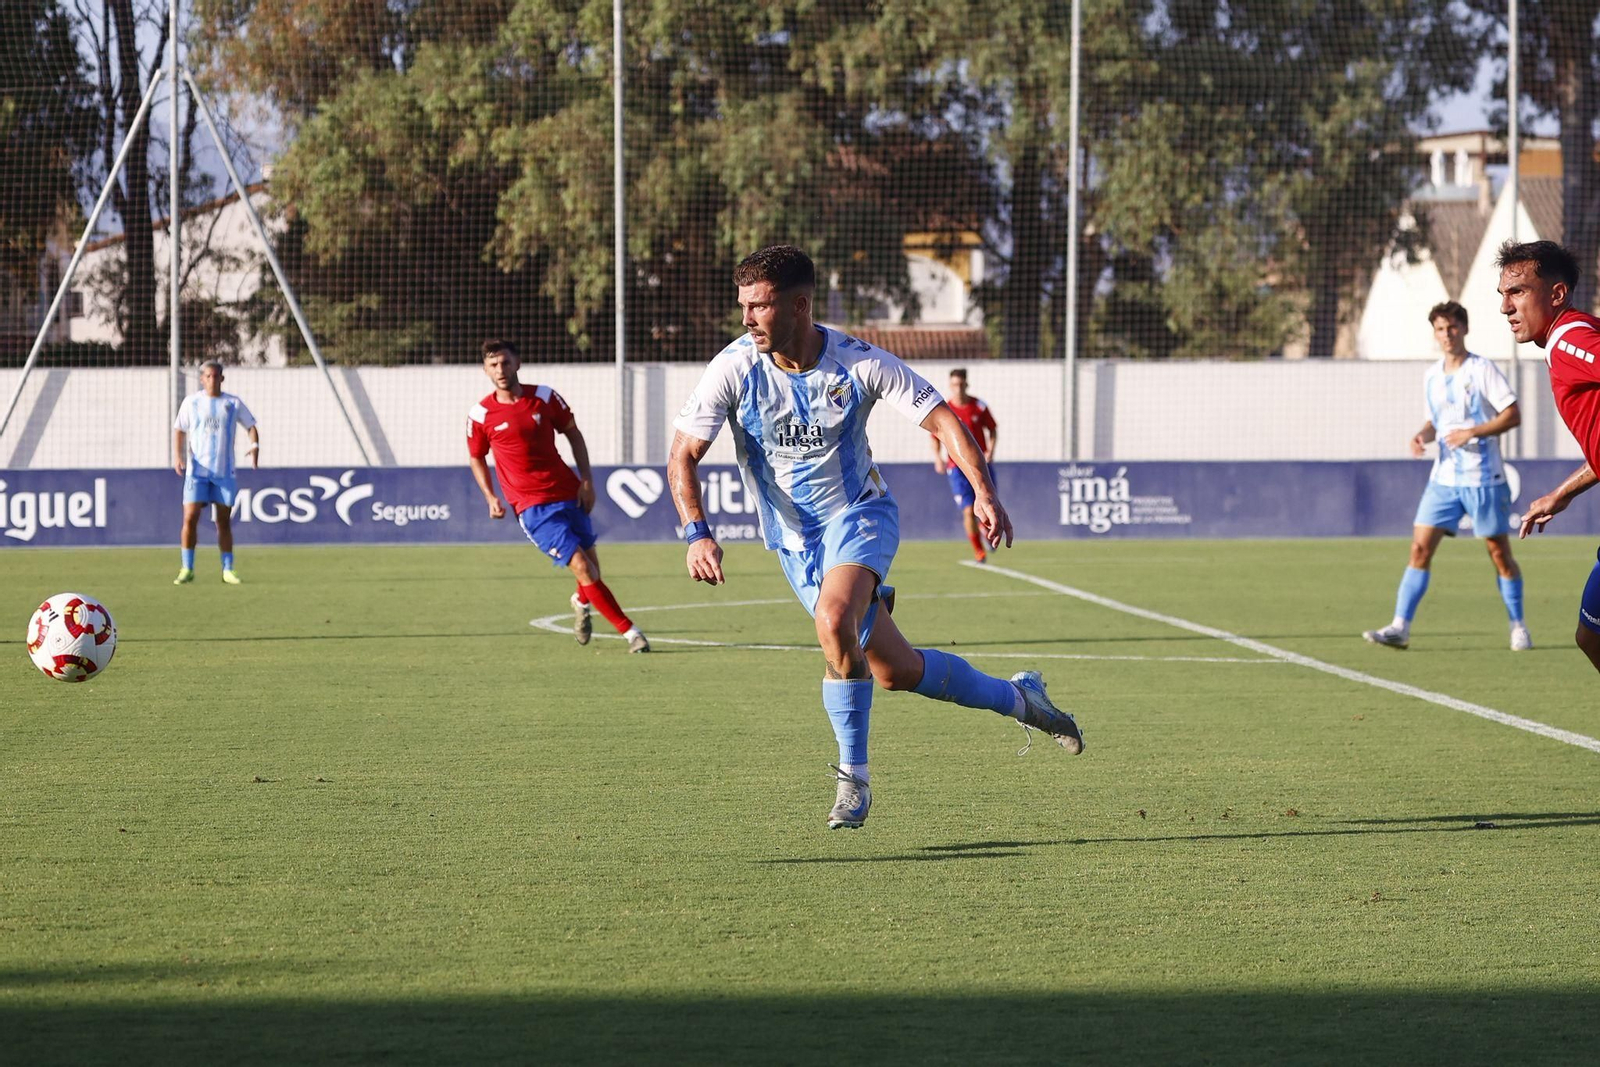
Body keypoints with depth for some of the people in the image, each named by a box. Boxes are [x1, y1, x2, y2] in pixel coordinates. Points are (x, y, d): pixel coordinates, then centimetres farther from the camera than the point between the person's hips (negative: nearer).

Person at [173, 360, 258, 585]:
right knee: (190, 518, -10)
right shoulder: (191, 402, 4)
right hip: (197, 471, -1)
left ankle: (228, 569, 13)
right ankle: (187, 569, -2)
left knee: (224, 522, 5)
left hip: (224, 472, 1)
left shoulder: (233, 404, 5)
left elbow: (251, 425, 11)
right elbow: (179, 429, 9)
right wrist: (177, 456, -7)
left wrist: (255, 446, -10)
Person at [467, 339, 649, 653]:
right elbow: (476, 457, 12)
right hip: (532, 506, -3)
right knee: (581, 566, -14)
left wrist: (586, 480, 3)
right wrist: (490, 497, 0)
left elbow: (573, 434, 11)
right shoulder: (481, 415, -4)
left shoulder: (544, 397, 0)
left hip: (568, 493, 3)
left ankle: (582, 603, 47)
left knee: (591, 564, 10)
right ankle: (630, 632, -10)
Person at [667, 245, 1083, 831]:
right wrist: (697, 534, -29)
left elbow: (942, 419, -11)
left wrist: (984, 493, -24)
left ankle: (854, 776, -17)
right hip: (794, 538, 3)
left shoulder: (859, 363, -17)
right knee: (896, 671, 3)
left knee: (834, 620, -31)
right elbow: (683, 456, -14)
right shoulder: (734, 369, -15)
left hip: (860, 513, -3)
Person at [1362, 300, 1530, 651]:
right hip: (1444, 478, 5)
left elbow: (1513, 414, -10)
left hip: (1484, 478, -5)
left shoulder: (1483, 370, -7)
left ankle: (1518, 627, 15)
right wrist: (1422, 435, 0)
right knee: (1420, 548, -6)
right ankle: (1400, 628, -10)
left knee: (1499, 553, 1)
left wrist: (1473, 432, -19)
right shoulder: (1431, 377, 11)